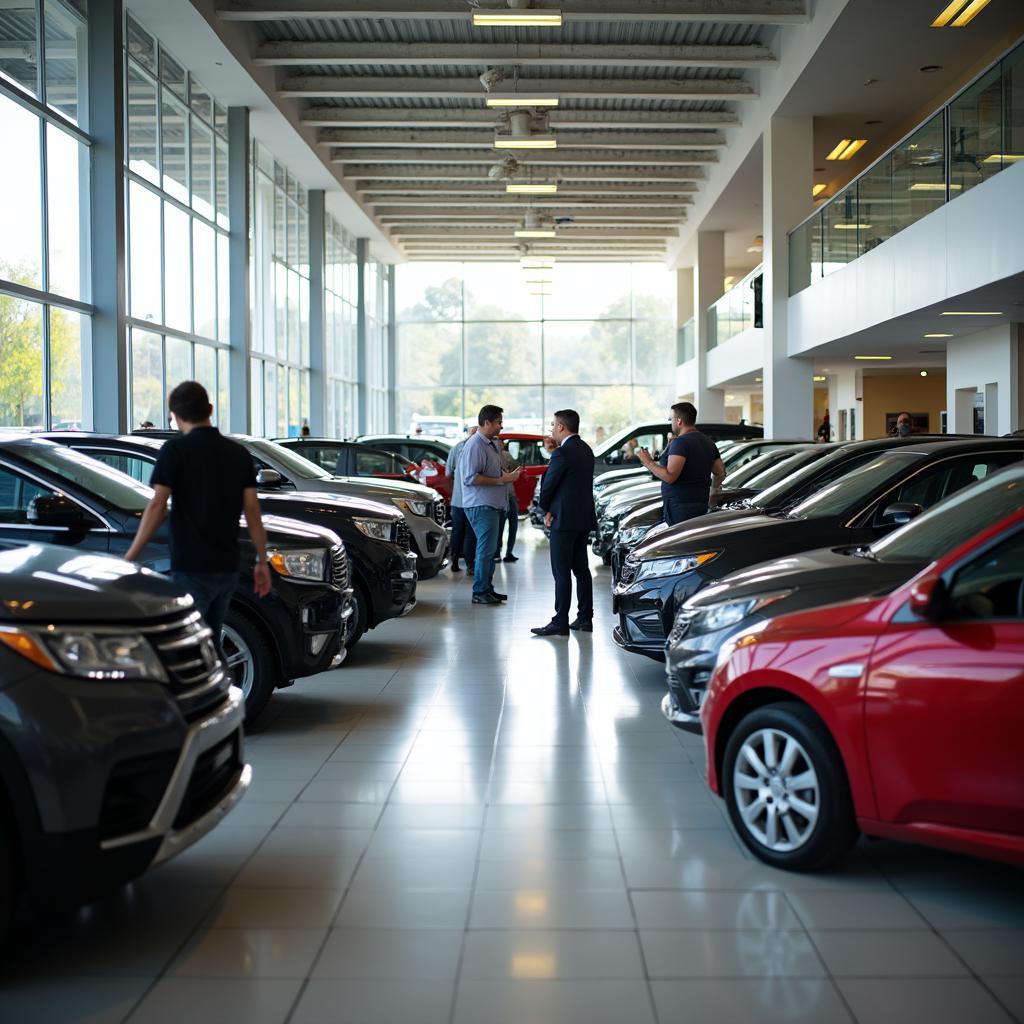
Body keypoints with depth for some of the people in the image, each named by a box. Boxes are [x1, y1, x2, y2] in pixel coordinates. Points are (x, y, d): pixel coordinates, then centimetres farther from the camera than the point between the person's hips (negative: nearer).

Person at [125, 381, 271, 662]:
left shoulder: (175, 450, -7)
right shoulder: (239, 453, 8)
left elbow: (157, 506, -13)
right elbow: (252, 510, 6)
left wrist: (130, 557, -11)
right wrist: (262, 560, 11)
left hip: (191, 567, -6)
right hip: (227, 566, 6)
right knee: (211, 644, 19)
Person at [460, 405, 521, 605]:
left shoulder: (490, 444, 15)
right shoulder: (475, 445, -16)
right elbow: (470, 478, -23)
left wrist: (507, 476, 10)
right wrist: (501, 480, -20)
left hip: (491, 504, 10)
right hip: (481, 506, -10)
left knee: (488, 548, 15)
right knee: (485, 549, -8)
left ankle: (487, 589, 23)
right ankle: (480, 592, -3)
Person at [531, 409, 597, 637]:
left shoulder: (562, 453, -16)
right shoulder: (586, 450, 12)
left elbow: (548, 485, -12)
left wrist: (547, 510, 7)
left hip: (565, 520, -9)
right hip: (584, 518, 9)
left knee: (561, 572, -7)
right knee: (581, 568, 13)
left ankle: (560, 622, -7)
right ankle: (585, 618, 17)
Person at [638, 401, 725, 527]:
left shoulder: (680, 442, -13)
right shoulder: (708, 442, 15)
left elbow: (669, 476, -21)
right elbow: (720, 474, 18)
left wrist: (648, 462, -9)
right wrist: (714, 488, 39)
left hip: (680, 508, -9)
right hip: (701, 506, 9)